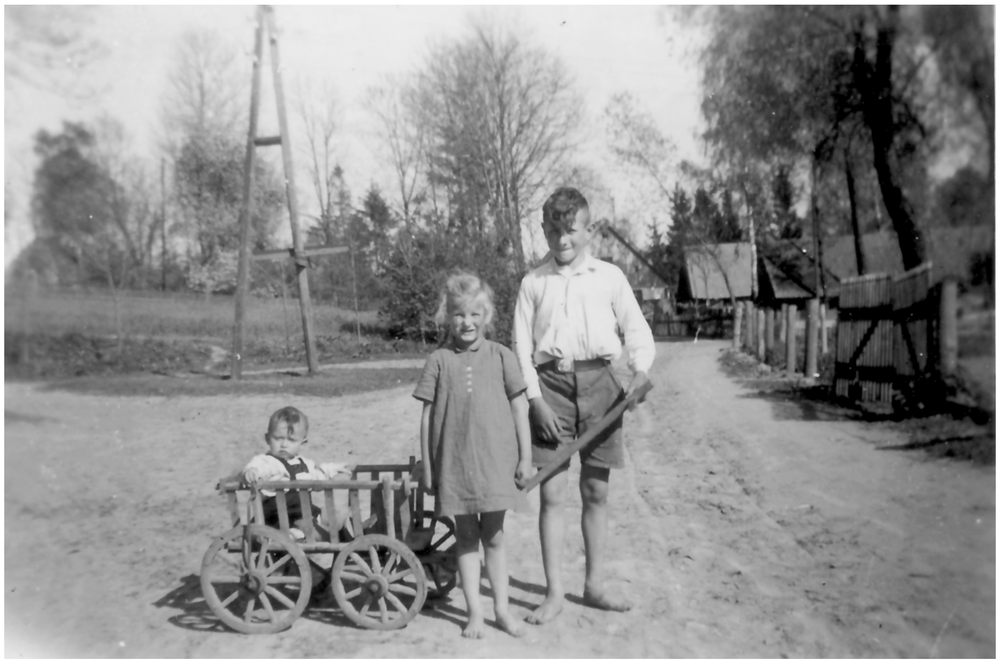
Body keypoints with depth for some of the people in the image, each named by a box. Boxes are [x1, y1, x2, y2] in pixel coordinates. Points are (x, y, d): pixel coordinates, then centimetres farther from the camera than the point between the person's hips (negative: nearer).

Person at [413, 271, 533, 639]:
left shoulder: (500, 355, 0)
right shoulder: (439, 360, -1)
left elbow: (519, 407, 3)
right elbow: (428, 415, 2)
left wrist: (525, 456, 1)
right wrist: (426, 465, 1)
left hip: (495, 460, 0)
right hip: (453, 463, 0)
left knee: (494, 537, 11)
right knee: (466, 537, 10)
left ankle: (501, 608, 25)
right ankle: (474, 613, 20)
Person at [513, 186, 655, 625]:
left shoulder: (609, 277, 7)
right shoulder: (533, 283, 7)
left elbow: (637, 330, 7)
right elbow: (521, 347, 4)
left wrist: (640, 372, -12)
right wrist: (536, 400, -7)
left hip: (598, 382, 1)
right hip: (550, 383, -1)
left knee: (596, 491, 9)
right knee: (552, 493, 0)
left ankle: (595, 585, 24)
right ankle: (553, 593, 13)